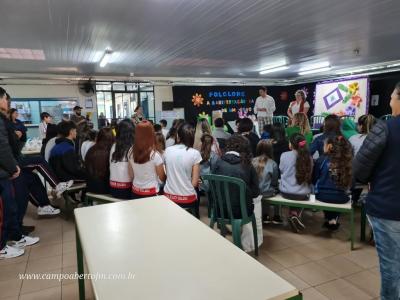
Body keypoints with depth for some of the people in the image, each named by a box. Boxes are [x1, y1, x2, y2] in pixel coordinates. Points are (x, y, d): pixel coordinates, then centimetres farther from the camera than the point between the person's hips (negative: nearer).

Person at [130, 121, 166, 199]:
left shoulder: (132, 154, -4)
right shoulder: (155, 155, -18)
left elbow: (132, 174, 9)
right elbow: (162, 178, -8)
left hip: (135, 192, 4)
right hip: (151, 192, -4)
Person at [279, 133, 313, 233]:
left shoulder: (284, 155, -11)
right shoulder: (308, 157, -6)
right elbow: (309, 175, 6)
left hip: (286, 192, 0)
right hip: (303, 194, 1)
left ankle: (293, 213, 21)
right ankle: (296, 213, 12)